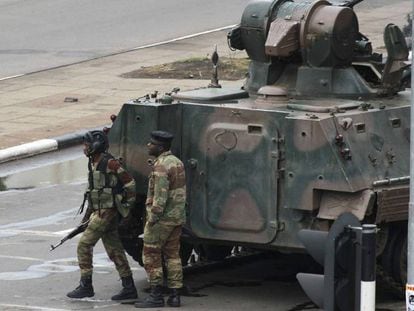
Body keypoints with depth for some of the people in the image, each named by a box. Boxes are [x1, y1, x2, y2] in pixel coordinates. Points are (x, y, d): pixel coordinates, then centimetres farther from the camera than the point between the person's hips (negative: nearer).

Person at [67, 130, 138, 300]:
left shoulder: (110, 163, -15)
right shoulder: (93, 164, 13)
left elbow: (129, 182, -13)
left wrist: (127, 206, -10)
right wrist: (87, 216, 20)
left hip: (107, 212, -9)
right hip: (99, 211, 9)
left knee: (84, 245, -8)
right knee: (114, 251, 9)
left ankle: (85, 286, -4)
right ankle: (129, 288, 12)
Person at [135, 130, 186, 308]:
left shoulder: (161, 166, -18)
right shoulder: (177, 162, 11)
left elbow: (160, 196, -24)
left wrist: (152, 219, -20)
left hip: (162, 218, -9)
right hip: (178, 217, 9)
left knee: (151, 255, -1)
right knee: (172, 255, 12)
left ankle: (156, 296, -1)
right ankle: (174, 295, 11)